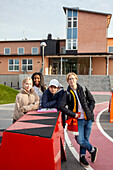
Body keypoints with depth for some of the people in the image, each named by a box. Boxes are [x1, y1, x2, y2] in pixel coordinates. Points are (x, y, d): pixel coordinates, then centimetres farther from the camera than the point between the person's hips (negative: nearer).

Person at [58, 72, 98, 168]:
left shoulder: (83, 89, 3)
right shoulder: (67, 94, -4)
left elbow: (92, 101, 10)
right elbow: (61, 107, -14)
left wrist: (89, 112, -3)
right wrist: (73, 114, -16)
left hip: (88, 119, 2)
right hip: (78, 120, -2)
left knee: (85, 139, 9)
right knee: (80, 140, -6)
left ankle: (82, 157, 31)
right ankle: (92, 150, 23)